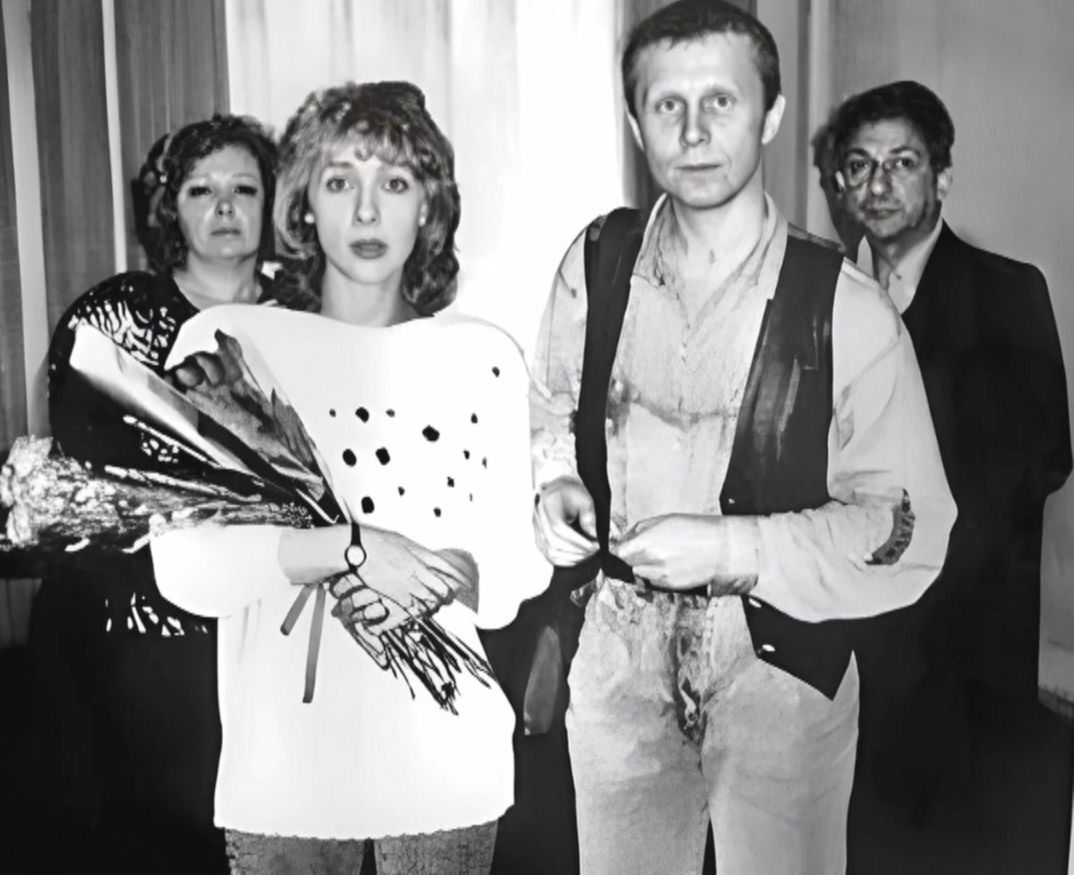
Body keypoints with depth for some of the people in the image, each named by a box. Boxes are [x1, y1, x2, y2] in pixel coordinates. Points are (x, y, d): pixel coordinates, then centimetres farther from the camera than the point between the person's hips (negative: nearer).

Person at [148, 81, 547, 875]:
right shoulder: (225, 343, -5)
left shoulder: (485, 356, 1)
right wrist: (353, 547, -22)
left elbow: (518, 559, 2)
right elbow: (184, 567, -11)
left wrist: (438, 580, -17)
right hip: (283, 761, -1)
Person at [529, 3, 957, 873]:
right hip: (618, 660, 3)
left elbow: (910, 530, -13)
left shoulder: (846, 310, -15)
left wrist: (733, 549, -23)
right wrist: (557, 485, -9)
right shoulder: (594, 264, -5)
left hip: (781, 670, -2)